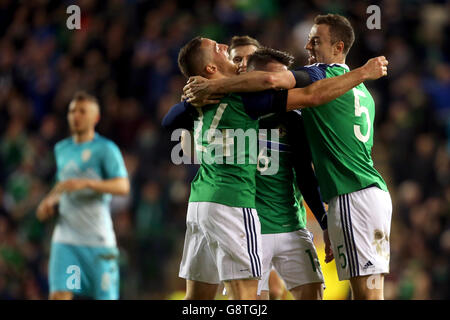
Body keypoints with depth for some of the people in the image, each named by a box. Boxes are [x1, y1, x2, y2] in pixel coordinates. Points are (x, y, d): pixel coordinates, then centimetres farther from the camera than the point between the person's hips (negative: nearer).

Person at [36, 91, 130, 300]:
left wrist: (86, 183, -27)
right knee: (59, 295, -11)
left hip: (98, 238, -4)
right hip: (65, 238, 4)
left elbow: (123, 186, -17)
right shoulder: (62, 149, 16)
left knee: (105, 297, 0)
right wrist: (50, 202, 10)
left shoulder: (106, 149, -3)